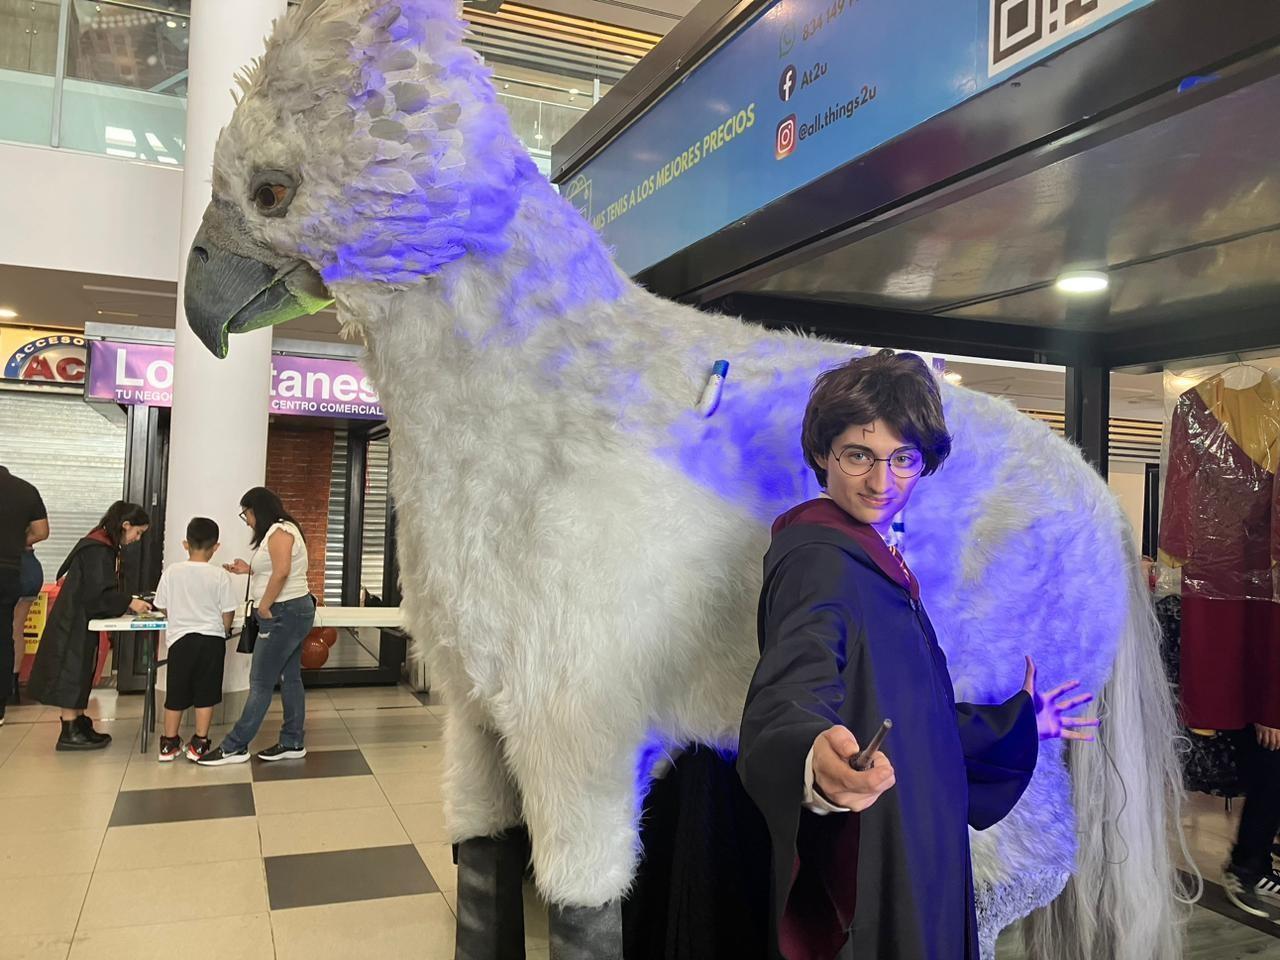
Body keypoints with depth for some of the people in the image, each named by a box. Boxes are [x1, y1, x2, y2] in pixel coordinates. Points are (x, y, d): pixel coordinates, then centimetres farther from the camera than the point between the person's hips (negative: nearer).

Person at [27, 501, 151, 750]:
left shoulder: (105, 546, 11)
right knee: (72, 670, -4)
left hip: (82, 620, 10)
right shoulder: (98, 549, -20)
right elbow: (99, 592, -24)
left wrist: (128, 602, 4)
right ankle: (70, 732, 3)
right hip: (75, 621, -10)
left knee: (81, 671, 14)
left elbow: (107, 588, 14)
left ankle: (78, 723, 22)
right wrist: (130, 603, -18)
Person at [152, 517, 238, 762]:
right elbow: (227, 615, -4)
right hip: (211, 640, -1)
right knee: (206, 694, 9)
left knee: (176, 694, 12)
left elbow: (163, 609, 7)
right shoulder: (220, 575, -7)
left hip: (180, 639, 1)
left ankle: (169, 744, 22)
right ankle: (199, 744, 13)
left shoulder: (171, 572, -2)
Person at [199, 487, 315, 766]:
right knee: (289, 678, 11)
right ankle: (292, 743, 16)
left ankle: (234, 747, 0)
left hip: (284, 614, -11)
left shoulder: (278, 531, -14)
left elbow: (282, 572, -26)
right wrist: (250, 570, 12)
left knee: (261, 682, -5)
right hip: (293, 612, 11)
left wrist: (264, 606, -19)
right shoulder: (280, 530, 18)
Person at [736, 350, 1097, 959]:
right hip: (863, 873, -9)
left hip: (913, 853, 9)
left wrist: (1019, 722, 27)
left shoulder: (875, 563, 9)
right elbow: (792, 690, -39)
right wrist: (817, 757, -60)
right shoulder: (818, 562, -20)